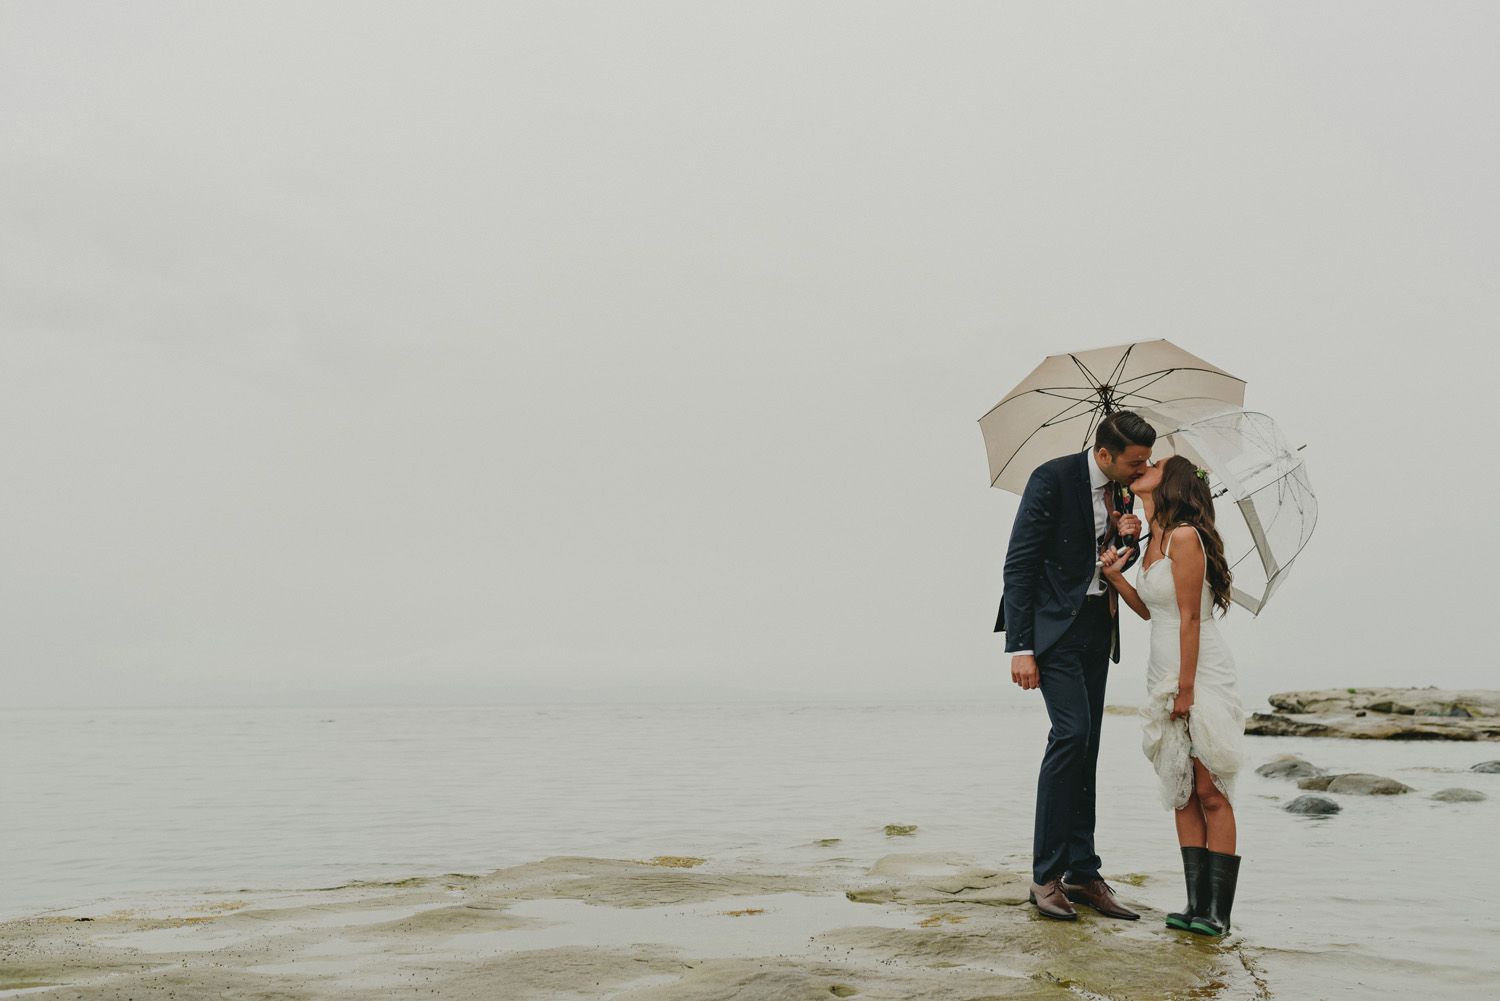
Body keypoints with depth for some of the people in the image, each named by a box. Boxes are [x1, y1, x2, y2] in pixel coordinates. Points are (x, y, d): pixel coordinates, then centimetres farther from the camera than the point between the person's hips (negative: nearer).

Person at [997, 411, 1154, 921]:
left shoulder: (1122, 491, 8)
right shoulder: (1053, 479, -13)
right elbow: (1019, 563, -15)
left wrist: (1127, 537, -6)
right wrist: (1020, 648, -19)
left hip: (1097, 626, 7)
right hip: (1054, 624, -7)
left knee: (1086, 745, 7)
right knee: (1072, 731, -17)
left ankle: (1082, 873, 14)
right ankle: (1046, 875, -8)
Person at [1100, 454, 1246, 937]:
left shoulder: (1184, 537, -14)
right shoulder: (1155, 540, 13)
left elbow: (1190, 619, -16)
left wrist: (1187, 688, -17)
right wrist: (1116, 575, 3)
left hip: (1201, 675, -9)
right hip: (1164, 675, 9)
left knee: (1211, 793, -5)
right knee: (1183, 793, 8)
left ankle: (1217, 910, -1)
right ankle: (1196, 902, 12)